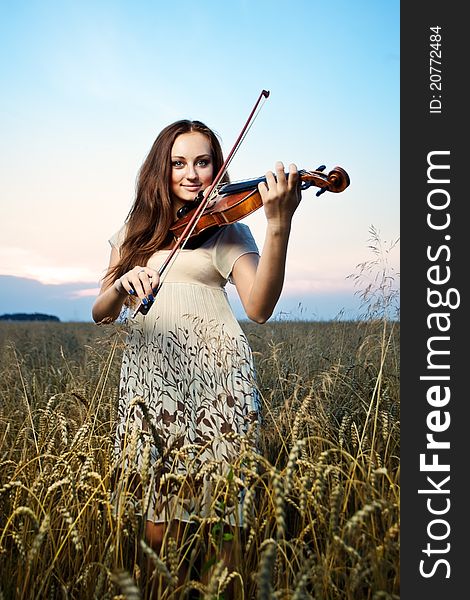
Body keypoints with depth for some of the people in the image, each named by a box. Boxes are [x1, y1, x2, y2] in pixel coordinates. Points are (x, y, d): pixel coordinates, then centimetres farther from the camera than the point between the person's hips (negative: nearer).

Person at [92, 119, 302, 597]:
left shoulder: (225, 230, 6)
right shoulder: (135, 232, 16)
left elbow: (259, 308, -12)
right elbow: (101, 314, 10)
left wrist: (279, 225, -23)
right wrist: (122, 285, -13)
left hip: (212, 377, -2)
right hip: (147, 375, 3)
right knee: (155, 518, 4)